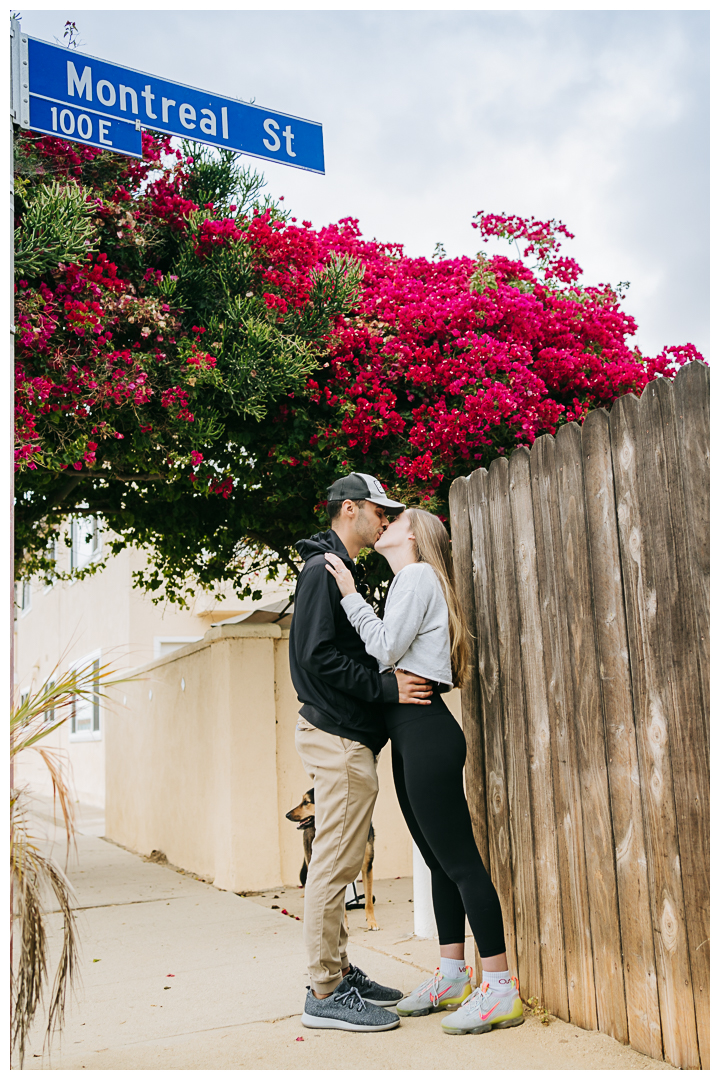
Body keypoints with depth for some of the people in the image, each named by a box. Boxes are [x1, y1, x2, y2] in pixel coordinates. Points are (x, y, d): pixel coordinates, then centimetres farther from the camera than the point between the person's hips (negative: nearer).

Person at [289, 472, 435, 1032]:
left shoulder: (341, 571, 21)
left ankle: (340, 973, 26)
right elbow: (318, 656, -20)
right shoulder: (324, 569, -11)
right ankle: (325, 993, 4)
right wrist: (386, 686, -19)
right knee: (334, 865, -5)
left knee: (336, 865, 16)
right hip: (339, 736, -11)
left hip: (345, 737, 11)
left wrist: (392, 683, 10)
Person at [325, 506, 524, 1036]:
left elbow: (384, 649, -15)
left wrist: (350, 594, -8)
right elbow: (389, 655, 17)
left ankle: (501, 988, 1)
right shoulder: (409, 582, 23)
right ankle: (452, 977, 22)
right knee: (440, 860, 13)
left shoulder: (418, 576, -6)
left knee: (459, 860, -6)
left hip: (426, 731, -10)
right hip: (411, 734, 10)